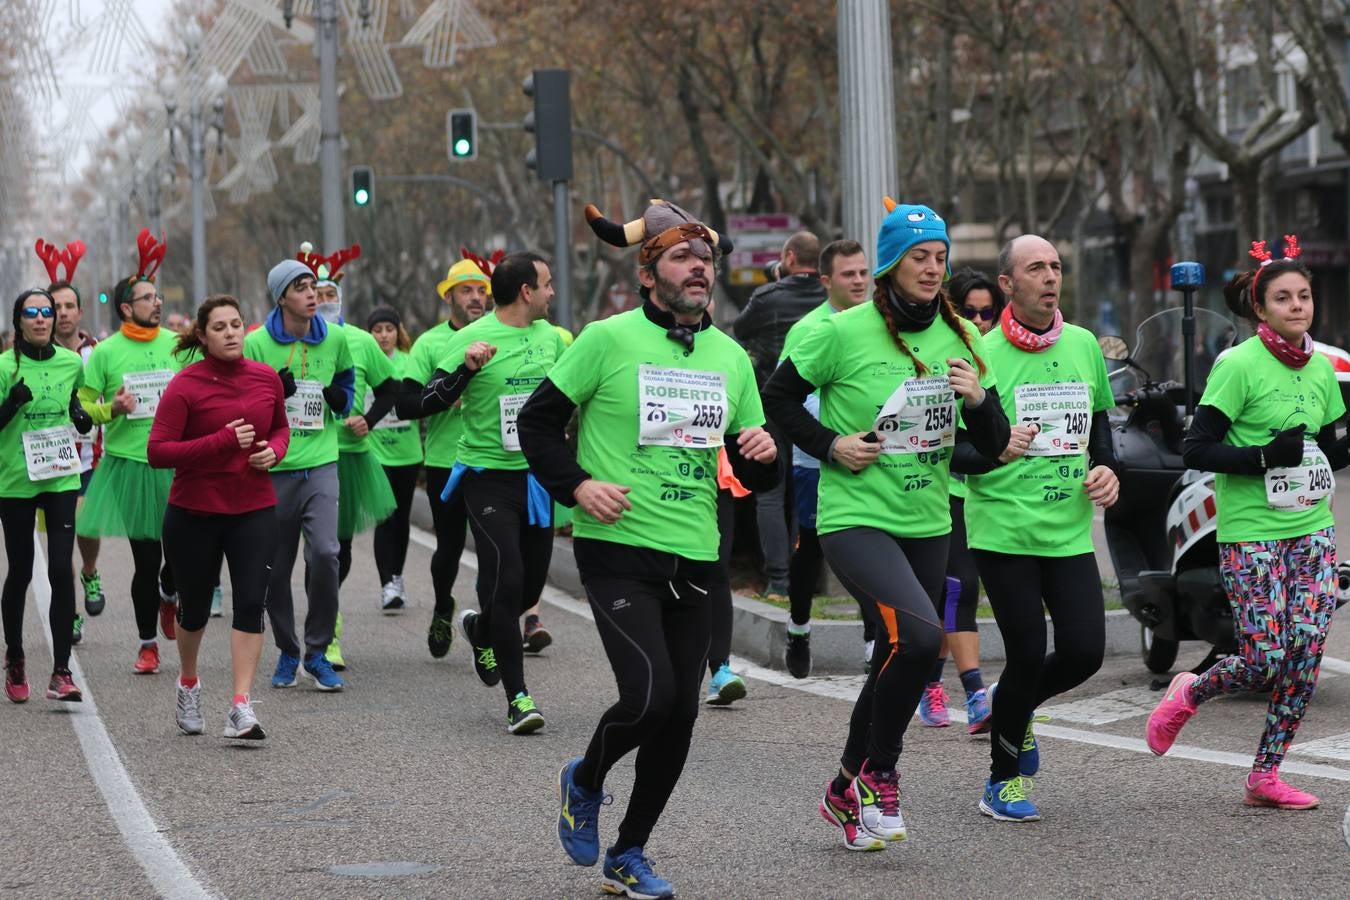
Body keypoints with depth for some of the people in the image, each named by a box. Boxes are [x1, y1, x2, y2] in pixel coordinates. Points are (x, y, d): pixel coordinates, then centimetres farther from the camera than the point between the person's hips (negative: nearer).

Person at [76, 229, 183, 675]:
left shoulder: (178, 345, 5)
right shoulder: (106, 352, 0)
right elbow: (82, 403, 5)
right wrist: (112, 409, -13)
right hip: (129, 465, -2)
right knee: (145, 559, 1)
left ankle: (169, 593, 33)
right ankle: (148, 644, 16)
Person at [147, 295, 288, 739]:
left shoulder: (267, 378, 1)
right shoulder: (185, 386, -12)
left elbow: (280, 427, 20)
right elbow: (157, 451, -17)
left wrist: (274, 450, -4)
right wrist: (223, 441, -24)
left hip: (254, 510, 2)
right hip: (194, 513, -2)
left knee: (250, 603, -11)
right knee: (195, 607, 13)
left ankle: (241, 708, -11)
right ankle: (188, 683, 41)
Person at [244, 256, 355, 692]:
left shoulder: (335, 339, 5)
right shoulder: (256, 343, -2)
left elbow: (347, 383, 21)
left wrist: (341, 398, -2)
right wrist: (272, 393, -16)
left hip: (321, 463, 1)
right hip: (273, 467, -1)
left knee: (324, 553, -17)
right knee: (275, 568, 6)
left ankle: (317, 652, -3)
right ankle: (287, 652, 25)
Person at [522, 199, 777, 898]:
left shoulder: (731, 357, 11)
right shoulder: (608, 339, -5)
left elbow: (752, 474, 18)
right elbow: (537, 422, -1)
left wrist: (763, 456, -5)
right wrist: (577, 486, -14)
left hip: (694, 559, 6)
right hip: (618, 551, -5)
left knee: (680, 713, 5)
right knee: (650, 693, -18)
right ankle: (584, 781, 14)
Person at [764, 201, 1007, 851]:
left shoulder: (960, 338, 4)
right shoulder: (845, 331, -10)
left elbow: (993, 445, 8)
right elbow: (778, 396, 1)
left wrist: (979, 399, -12)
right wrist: (830, 445, -10)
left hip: (927, 523, 6)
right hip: (856, 519, -6)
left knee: (899, 661, 13)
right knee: (919, 635, -26)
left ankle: (847, 791, 33)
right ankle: (877, 774, -6)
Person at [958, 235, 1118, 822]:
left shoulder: (1083, 346, 8)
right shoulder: (983, 354, -7)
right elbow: (951, 448, -6)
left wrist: (1106, 468, 4)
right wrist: (994, 451, -26)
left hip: (1069, 531, 4)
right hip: (1003, 531, -4)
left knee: (1084, 650, -4)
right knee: (1027, 654, -5)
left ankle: (1014, 713, 29)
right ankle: (1003, 781, 16)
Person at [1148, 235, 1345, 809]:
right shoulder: (1238, 365, -10)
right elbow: (1197, 450, -13)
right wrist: (1266, 456, -22)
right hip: (1250, 533, -6)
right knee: (1265, 660, -10)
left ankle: (1265, 776, 9)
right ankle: (1188, 694, 21)